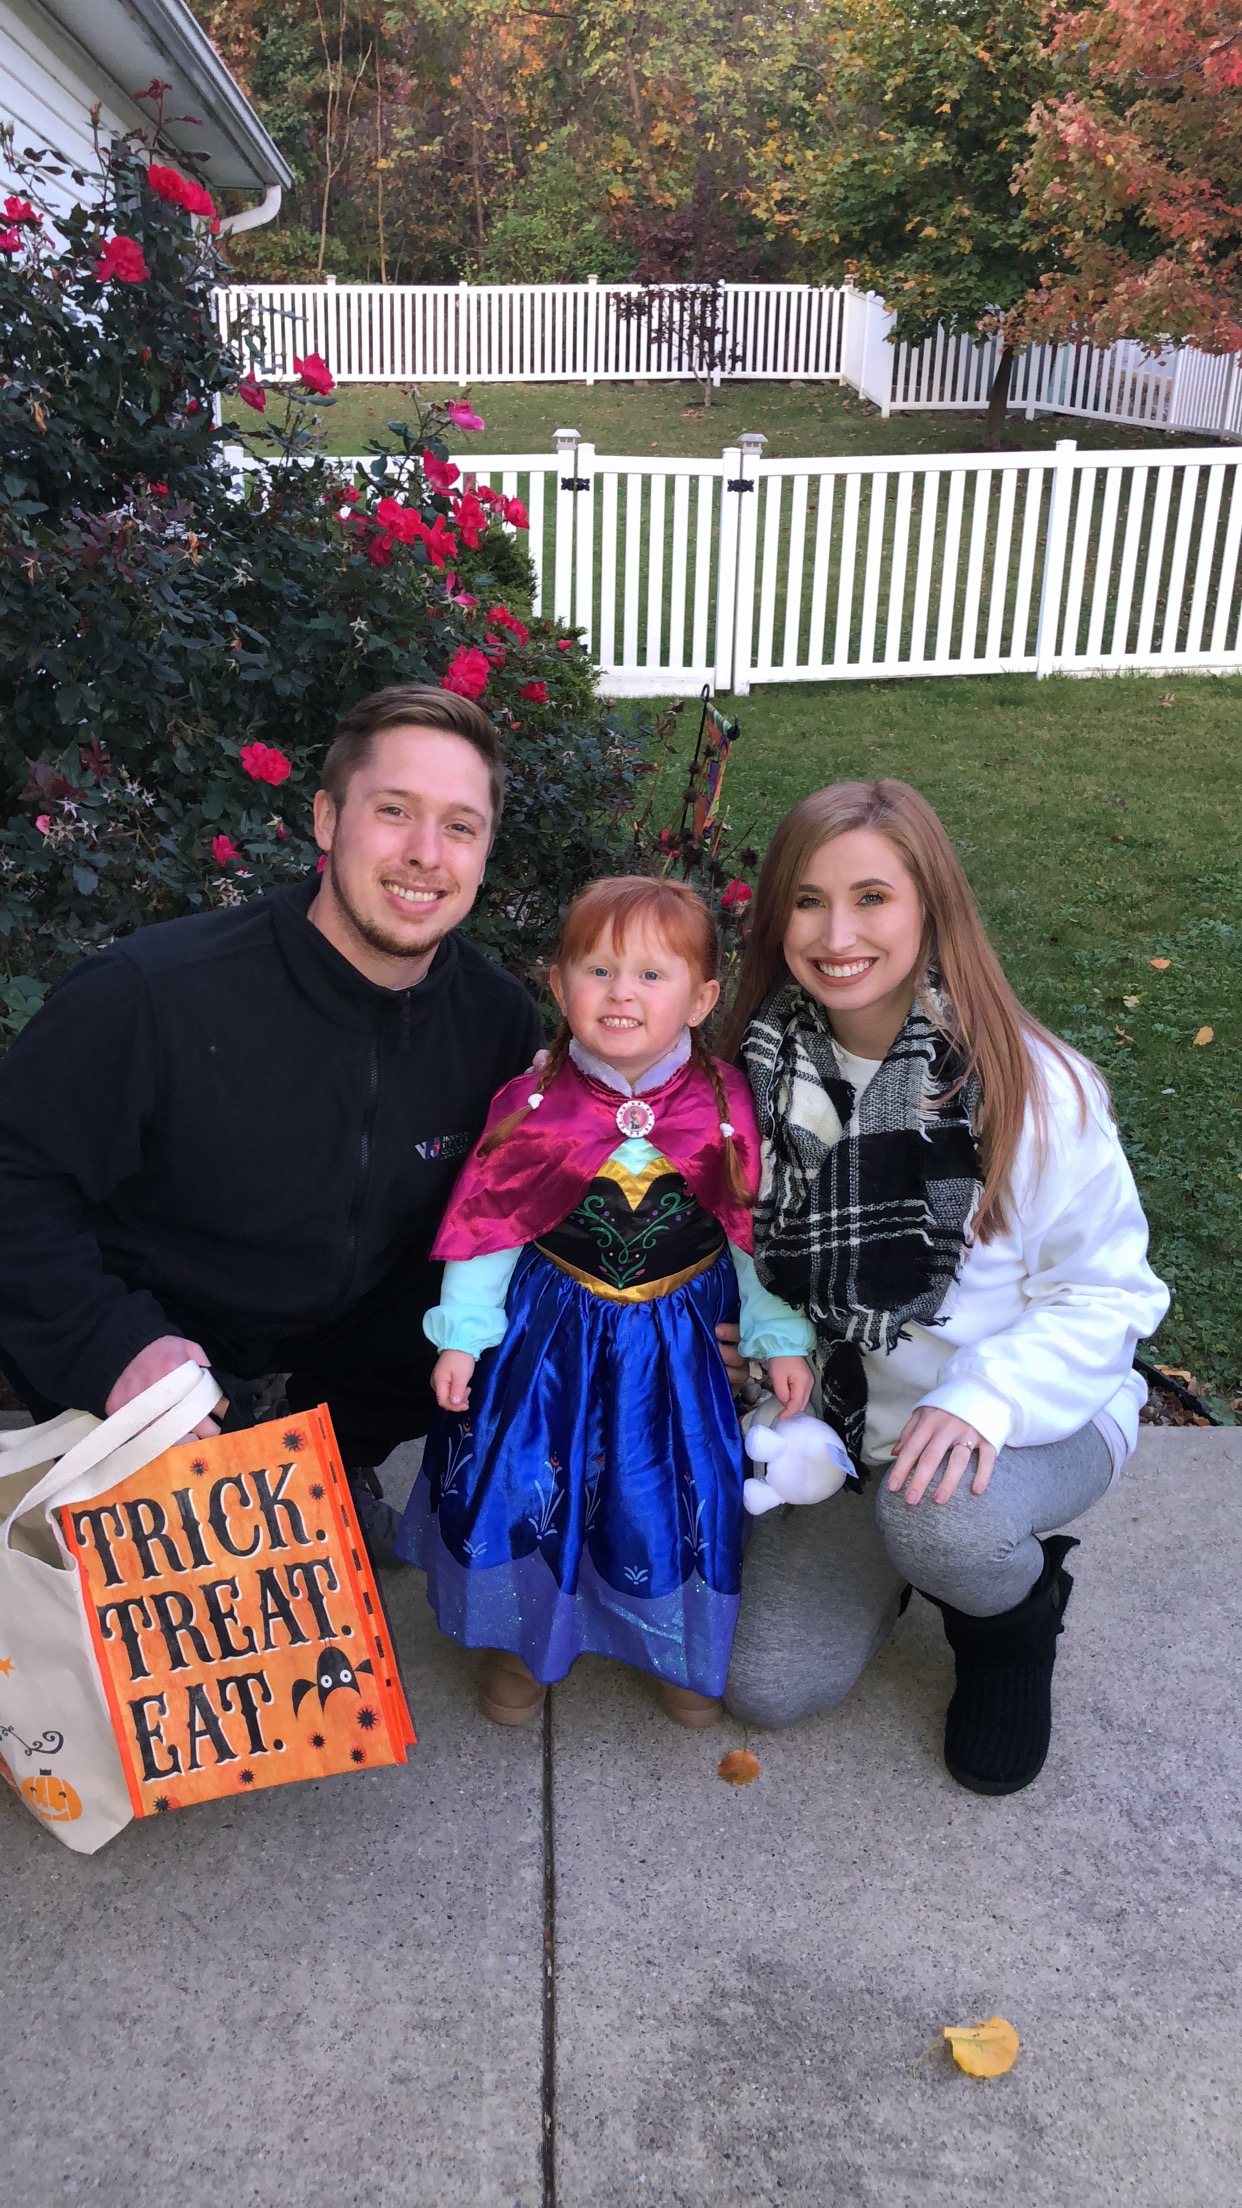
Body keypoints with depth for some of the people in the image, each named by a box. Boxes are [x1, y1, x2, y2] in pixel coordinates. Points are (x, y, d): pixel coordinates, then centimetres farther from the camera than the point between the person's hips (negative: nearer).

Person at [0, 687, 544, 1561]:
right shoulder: (151, 993, -29)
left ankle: (332, 1454, 16)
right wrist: (111, 1342, -30)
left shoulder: (497, 1015, -13)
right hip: (167, 1322, -4)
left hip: (361, 1312, 5)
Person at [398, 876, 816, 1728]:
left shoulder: (726, 1107, -10)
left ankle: (679, 1646, 39)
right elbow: (489, 1229, -4)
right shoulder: (532, 1107, -11)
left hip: (681, 1343, 0)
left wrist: (780, 1338, -2)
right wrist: (462, 1334, -7)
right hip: (553, 1336, 0)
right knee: (526, 1484, 7)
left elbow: (756, 1235, -2)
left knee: (682, 1494, 10)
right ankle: (521, 1636, 37)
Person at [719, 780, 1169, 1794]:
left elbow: (1108, 1293, -15)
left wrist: (986, 1398, -31)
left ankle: (1018, 1617, 2)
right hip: (847, 1422, 4)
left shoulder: (1036, 1086, -22)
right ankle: (897, 1554, 27)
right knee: (770, 1687, -3)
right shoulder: (766, 1075, -9)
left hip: (1035, 1420, -3)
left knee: (938, 1517, -37)